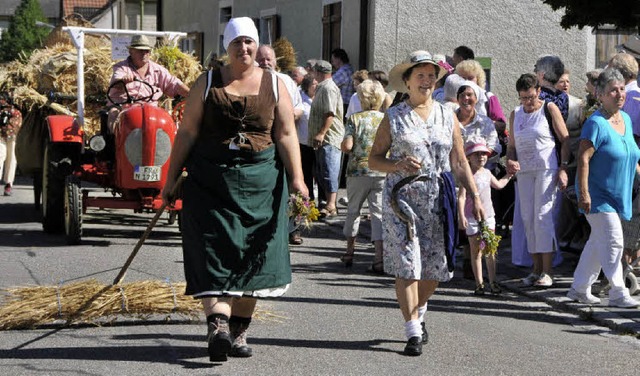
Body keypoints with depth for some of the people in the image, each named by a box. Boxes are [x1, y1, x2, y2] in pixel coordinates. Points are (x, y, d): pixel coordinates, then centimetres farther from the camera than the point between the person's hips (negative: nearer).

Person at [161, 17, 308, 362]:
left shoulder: (275, 85, 9)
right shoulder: (208, 83, 7)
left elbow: (286, 135, 3)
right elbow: (187, 132, 5)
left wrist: (296, 178, -8)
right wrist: (171, 178, 2)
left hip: (261, 183, 1)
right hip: (211, 181, -1)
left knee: (252, 257, 3)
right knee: (214, 251, -12)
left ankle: (238, 331, 13)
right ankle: (217, 325, -22)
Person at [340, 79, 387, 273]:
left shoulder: (355, 118, -4)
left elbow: (347, 146, -13)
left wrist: (343, 146, 10)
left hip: (358, 171, -1)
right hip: (382, 172, 1)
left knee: (353, 210, 17)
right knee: (379, 213, 0)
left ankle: (349, 252, 26)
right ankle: (379, 258, -12)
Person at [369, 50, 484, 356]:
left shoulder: (447, 117, 12)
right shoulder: (393, 117, 4)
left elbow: (459, 162, 14)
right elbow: (374, 159, 4)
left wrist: (475, 196, 5)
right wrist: (399, 165, -15)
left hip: (438, 199, 3)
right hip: (402, 198, -3)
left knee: (434, 266, 5)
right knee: (406, 265, -9)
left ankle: (417, 313, 32)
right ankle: (413, 332, -6)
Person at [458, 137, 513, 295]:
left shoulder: (486, 173, 10)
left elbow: (498, 185, 31)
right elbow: (461, 196, -16)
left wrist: (509, 175, 30)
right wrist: (461, 216, -24)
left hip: (488, 216, 5)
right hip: (472, 218, -5)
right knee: (476, 251, 2)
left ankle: (492, 281, 8)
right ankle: (479, 283, 6)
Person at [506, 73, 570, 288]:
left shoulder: (549, 109, -1)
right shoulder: (515, 114, 13)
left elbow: (565, 139, -2)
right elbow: (512, 145, 17)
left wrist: (563, 169, -11)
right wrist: (510, 161, -5)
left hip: (546, 169, -5)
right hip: (524, 171, 5)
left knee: (543, 216, -12)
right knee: (528, 218, 3)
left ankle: (547, 272, -11)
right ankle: (536, 268, 10)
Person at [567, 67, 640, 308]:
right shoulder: (596, 123, -17)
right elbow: (583, 158, -22)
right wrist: (583, 193, -26)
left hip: (618, 195, 8)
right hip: (598, 195, -8)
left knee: (598, 241, 13)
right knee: (612, 241, -10)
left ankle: (580, 288, 22)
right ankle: (618, 293, -3)